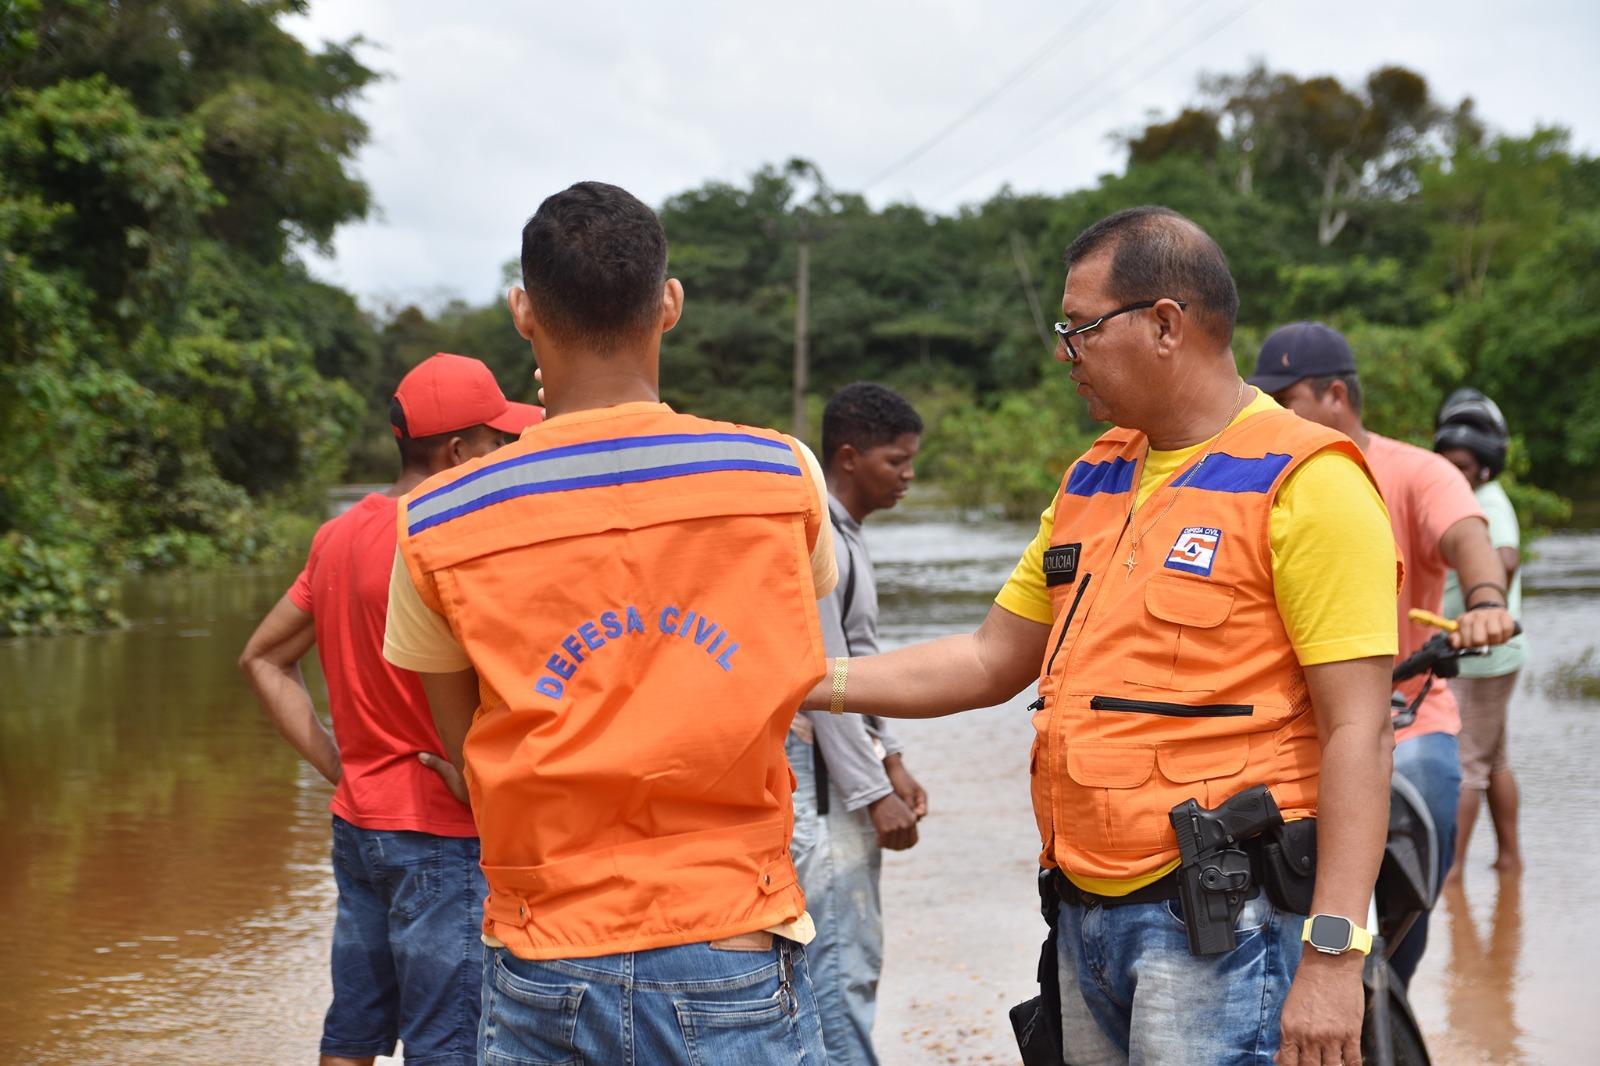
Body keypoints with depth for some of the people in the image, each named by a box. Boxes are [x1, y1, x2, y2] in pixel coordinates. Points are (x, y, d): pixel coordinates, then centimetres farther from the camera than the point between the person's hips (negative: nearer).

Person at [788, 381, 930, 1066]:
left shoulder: (848, 536, 14)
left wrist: (891, 763, 14)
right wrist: (874, 794, -17)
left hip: (847, 762, 10)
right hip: (817, 772, -10)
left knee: (849, 953, 14)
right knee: (844, 959, -10)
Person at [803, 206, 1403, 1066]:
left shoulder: (1302, 480, -10)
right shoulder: (1092, 480, 15)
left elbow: (1357, 730, -14)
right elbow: (994, 661, 20)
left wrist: (1333, 954, -20)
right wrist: (818, 683, 10)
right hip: (1085, 915, 8)